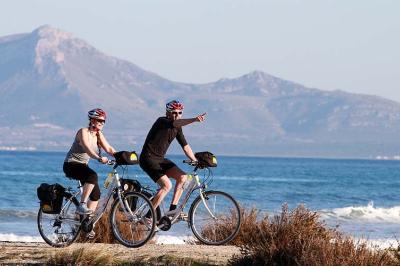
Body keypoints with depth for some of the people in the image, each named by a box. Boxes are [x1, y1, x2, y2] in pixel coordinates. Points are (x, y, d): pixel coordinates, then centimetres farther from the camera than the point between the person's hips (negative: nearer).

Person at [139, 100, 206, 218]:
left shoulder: (177, 128, 8)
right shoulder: (162, 121, -17)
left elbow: (185, 145, 12)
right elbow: (175, 123, -39)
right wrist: (194, 119, -55)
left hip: (160, 159, 8)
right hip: (148, 158, -8)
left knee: (182, 177, -6)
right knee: (167, 185, -21)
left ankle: (172, 209, 0)